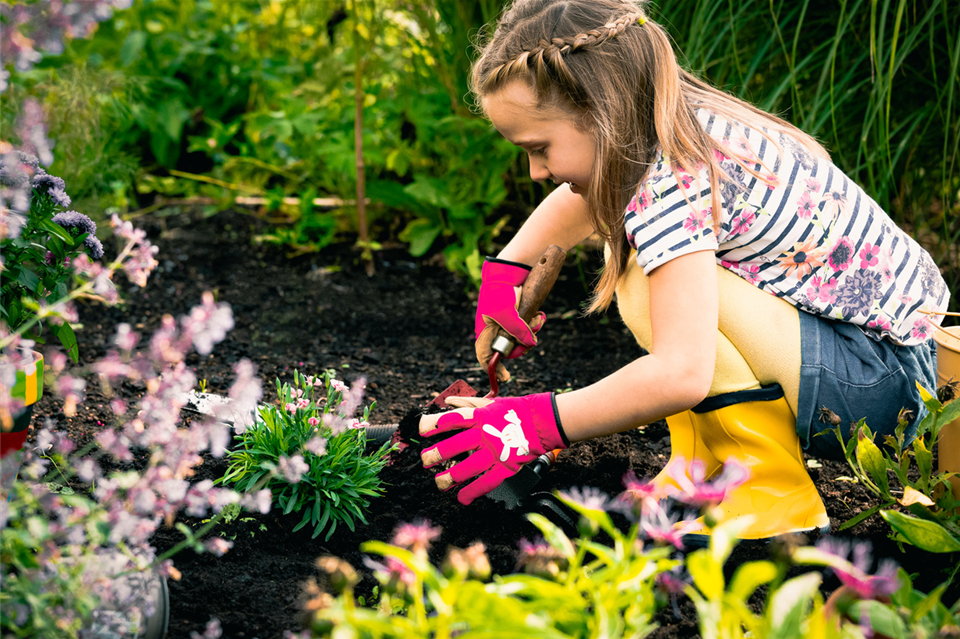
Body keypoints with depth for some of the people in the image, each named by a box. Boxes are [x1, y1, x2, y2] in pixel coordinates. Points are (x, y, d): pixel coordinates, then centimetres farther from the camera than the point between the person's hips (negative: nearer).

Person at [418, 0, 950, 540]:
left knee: (652, 286, -25)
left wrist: (537, 425, -29)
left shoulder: (672, 182, -26)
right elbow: (581, 197, 26)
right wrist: (504, 271, 14)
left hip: (883, 385, -10)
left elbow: (680, 375, -36)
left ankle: (779, 499, -13)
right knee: (629, 253, 13)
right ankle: (706, 467, 10)